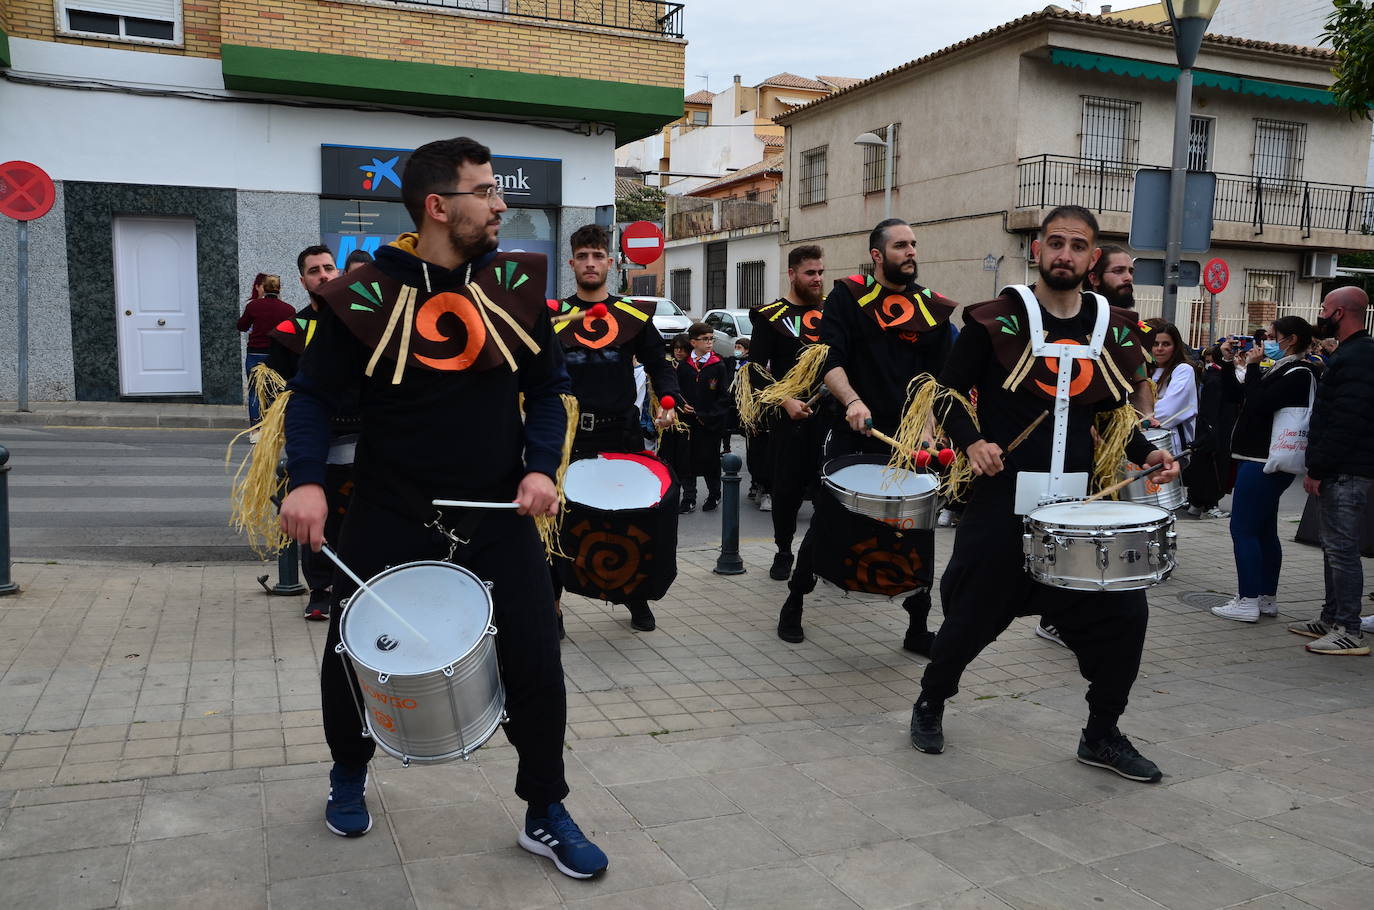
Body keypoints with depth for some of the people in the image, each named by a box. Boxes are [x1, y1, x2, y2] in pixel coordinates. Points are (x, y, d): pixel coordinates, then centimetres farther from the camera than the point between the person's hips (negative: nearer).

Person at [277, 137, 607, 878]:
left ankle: (545, 815, 22)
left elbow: (547, 387, 6)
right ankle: (349, 773, 44)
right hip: (389, 517, -1)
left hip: (498, 515, 1)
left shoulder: (515, 282, 0)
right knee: (352, 660, 11)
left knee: (536, 666, 0)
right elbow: (314, 394, -1)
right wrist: (306, 480, -18)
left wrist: (541, 466, -9)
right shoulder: (365, 295, -8)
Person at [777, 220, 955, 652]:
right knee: (827, 523, 7)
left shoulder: (933, 309, 8)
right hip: (853, 437, -2)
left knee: (918, 531, 3)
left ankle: (918, 628, 17)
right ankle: (794, 603, 27)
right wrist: (852, 400, -28)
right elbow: (830, 360, -11)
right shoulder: (847, 297, 0)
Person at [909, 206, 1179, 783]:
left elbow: (1115, 412, 19)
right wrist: (971, 442, -16)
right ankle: (931, 702, 33)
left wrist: (1145, 454, 2)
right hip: (1003, 502, -4)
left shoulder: (1114, 331, 8)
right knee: (975, 615, 5)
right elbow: (948, 390, 0)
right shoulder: (997, 322, -5)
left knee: (1124, 614, 2)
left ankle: (1101, 736, 23)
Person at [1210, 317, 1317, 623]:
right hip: (1263, 460, 10)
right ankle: (1267, 599, 19)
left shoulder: (1298, 373, -13)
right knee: (1264, 531, 13)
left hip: (1263, 462, -10)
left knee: (1243, 528, -9)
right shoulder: (1282, 370, 15)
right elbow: (1238, 396, 16)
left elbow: (1258, 403, -21)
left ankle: (1247, 602, -7)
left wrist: (1253, 367, -11)